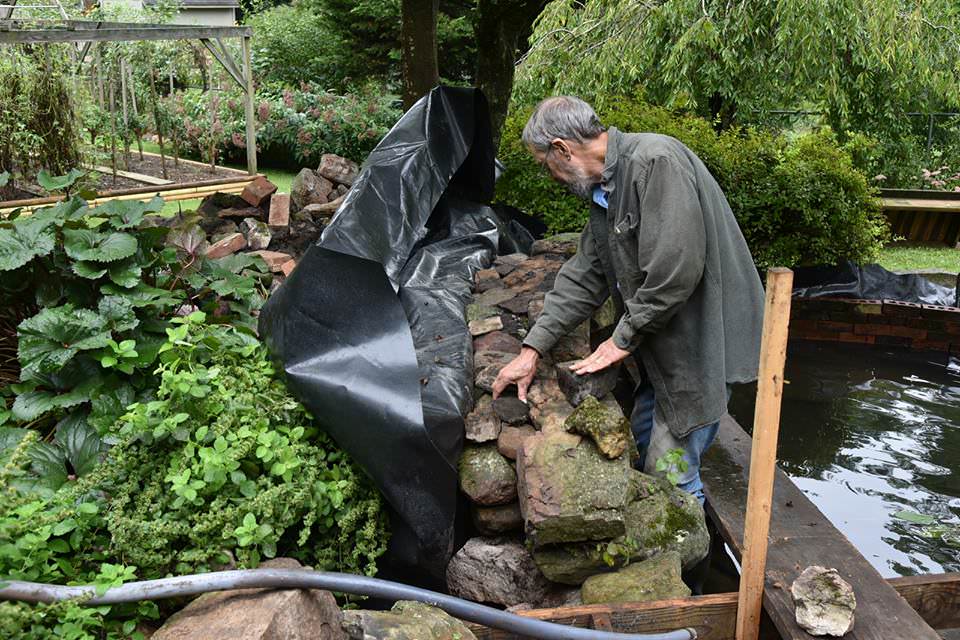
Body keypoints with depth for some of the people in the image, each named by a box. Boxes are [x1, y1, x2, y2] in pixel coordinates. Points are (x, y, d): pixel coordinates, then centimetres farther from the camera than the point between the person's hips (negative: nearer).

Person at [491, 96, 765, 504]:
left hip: (705, 343, -10)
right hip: (663, 345, 10)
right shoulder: (603, 188, 10)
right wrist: (533, 349, 9)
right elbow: (583, 277, 13)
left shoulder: (656, 162, -22)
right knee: (639, 446, 19)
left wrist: (624, 338, -14)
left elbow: (675, 271, -27)